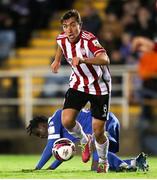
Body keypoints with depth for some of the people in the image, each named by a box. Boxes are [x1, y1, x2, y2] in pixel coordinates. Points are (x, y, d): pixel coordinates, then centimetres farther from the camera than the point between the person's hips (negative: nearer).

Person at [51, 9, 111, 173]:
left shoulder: (89, 40, -29)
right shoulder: (62, 39, -10)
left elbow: (105, 60, -48)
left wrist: (83, 60, -61)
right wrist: (57, 60, 18)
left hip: (99, 87, -4)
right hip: (78, 84, 5)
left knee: (98, 131, -3)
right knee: (67, 121, -15)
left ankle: (103, 161, 28)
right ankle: (84, 141, 20)